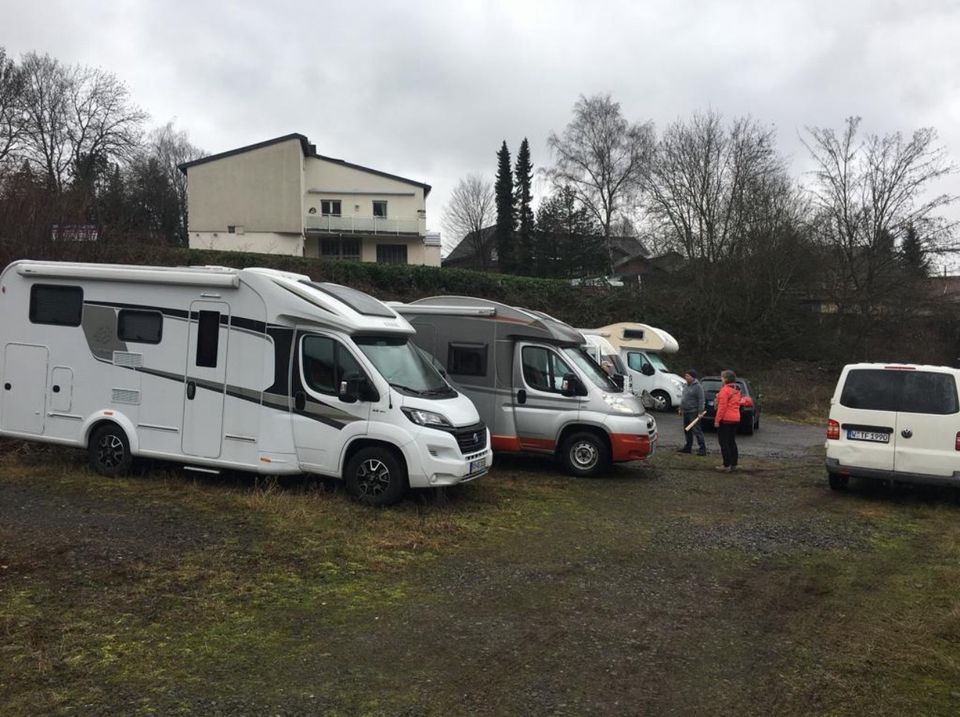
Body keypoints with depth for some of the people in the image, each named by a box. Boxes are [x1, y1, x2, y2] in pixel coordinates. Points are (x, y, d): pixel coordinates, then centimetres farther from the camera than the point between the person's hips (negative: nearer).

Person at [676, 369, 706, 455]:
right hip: (686, 412, 9)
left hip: (693, 412, -9)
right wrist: (681, 409, 22)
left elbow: (701, 400, -17)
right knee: (687, 431, 14)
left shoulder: (697, 386, -13)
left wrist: (700, 412, -20)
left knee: (696, 431, -9)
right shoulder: (686, 386, 13)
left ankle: (702, 449, -6)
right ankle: (687, 447, 23)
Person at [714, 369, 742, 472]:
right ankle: (733, 464, 17)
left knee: (724, 443, -3)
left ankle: (726, 465, -5)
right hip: (735, 419, 8)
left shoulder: (725, 390, -15)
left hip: (725, 419, -8)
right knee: (732, 442, 14)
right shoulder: (737, 390, 12)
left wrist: (717, 420, -15)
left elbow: (722, 406, -18)